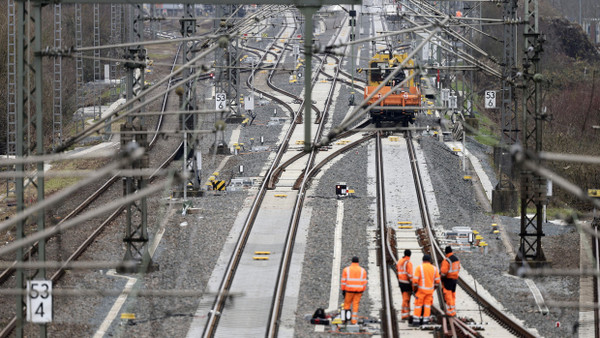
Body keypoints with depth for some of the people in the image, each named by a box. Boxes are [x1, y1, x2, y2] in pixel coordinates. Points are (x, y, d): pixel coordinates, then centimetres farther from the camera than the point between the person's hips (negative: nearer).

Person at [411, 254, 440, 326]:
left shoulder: (419, 268, -9)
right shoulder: (434, 268, 2)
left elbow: (415, 280, -14)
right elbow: (437, 281, 3)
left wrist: (414, 289, -2)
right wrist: (433, 288, 18)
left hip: (421, 290, -3)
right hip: (430, 290, 3)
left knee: (418, 305, 4)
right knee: (427, 305, 10)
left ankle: (416, 321, 2)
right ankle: (425, 321, 7)